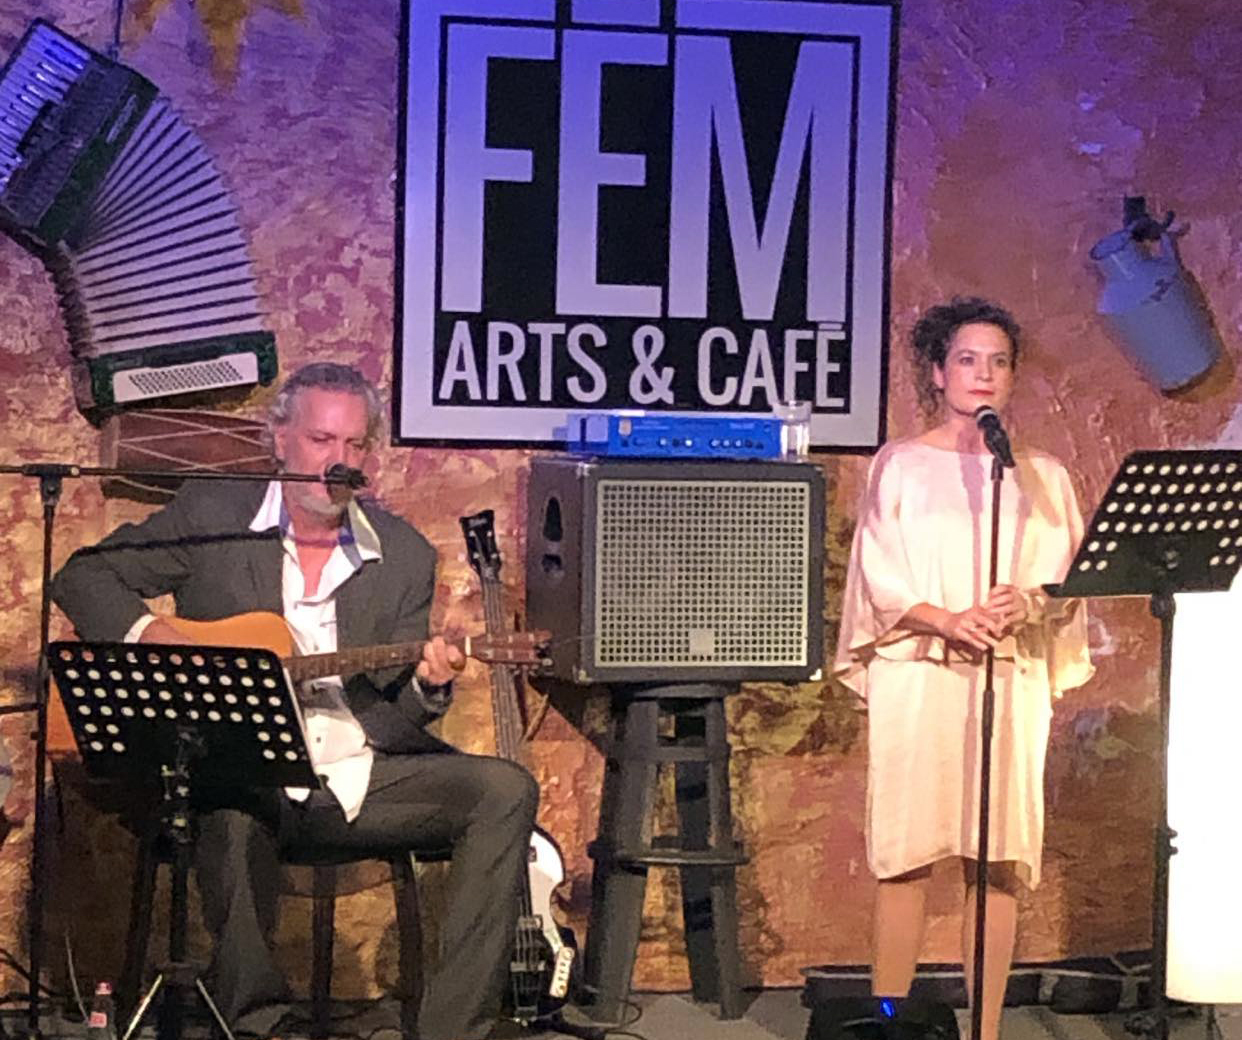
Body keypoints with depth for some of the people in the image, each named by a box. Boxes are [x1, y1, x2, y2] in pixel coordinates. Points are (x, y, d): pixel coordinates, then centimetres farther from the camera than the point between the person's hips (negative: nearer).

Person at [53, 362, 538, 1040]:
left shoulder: (404, 554, 8)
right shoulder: (210, 515, 3)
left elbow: (393, 721, 6)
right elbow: (82, 576, 6)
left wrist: (427, 688, -18)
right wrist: (148, 636, -13)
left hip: (359, 774, 3)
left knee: (505, 791, -18)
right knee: (233, 815, -38)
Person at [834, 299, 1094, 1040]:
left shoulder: (1042, 476, 14)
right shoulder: (900, 465, 7)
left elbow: (1065, 580, 7)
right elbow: (881, 576, -2)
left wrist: (1025, 604, -15)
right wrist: (950, 621, -17)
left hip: (1011, 682, 2)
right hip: (918, 679, -2)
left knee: (1001, 861, -1)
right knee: (908, 857, -3)